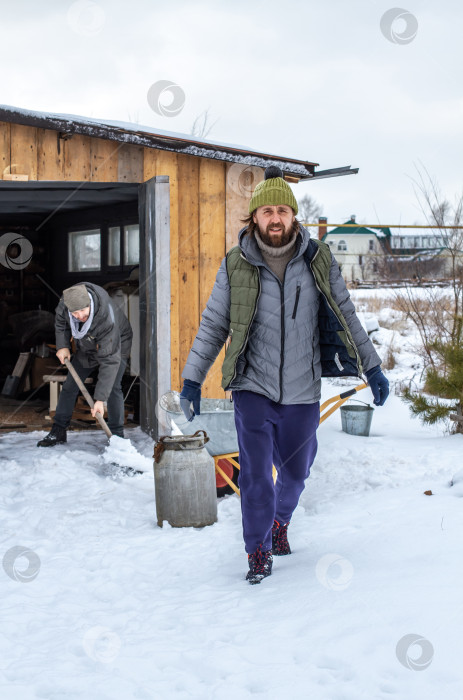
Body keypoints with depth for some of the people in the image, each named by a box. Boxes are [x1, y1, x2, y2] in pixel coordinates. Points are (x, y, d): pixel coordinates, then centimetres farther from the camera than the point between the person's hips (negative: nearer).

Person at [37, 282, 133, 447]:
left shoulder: (107, 320, -44)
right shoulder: (67, 300, -29)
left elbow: (110, 361, -43)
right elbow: (60, 320, -1)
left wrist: (100, 399, -45)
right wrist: (62, 345, -11)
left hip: (116, 344, -6)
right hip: (87, 347, 6)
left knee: (112, 388, -21)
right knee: (70, 386, 5)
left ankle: (117, 436, -11)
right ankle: (58, 431, 17)